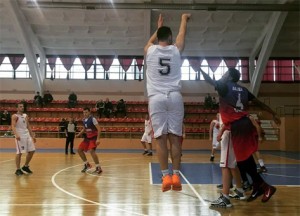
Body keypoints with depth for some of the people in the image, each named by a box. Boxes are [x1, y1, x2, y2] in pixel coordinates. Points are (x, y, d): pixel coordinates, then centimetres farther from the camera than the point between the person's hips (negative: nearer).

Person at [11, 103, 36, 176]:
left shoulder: (26, 116, 15)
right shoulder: (15, 116, -6)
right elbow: (13, 126, -18)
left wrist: (32, 136, 16)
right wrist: (16, 135, -34)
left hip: (27, 135, 7)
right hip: (19, 136, -7)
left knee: (31, 151, 7)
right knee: (19, 153, -7)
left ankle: (26, 166, 22)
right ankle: (18, 170, 2)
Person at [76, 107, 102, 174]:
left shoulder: (93, 119, -17)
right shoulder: (83, 120, 6)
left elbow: (99, 129, -20)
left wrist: (98, 139, -28)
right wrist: (79, 134, 7)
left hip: (93, 138, -8)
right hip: (87, 137, 8)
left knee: (91, 151, -25)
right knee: (79, 150, 6)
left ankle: (98, 168, -15)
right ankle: (87, 164, 21)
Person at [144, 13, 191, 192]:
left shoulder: (150, 51, 7)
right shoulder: (176, 50, 8)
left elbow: (150, 42, 34)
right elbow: (182, 34, 29)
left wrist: (158, 28, 50)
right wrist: (184, 19, 49)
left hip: (156, 98, 0)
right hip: (174, 97, 0)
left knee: (161, 138, -2)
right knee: (175, 137, 1)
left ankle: (166, 176, -6)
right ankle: (176, 176, -2)